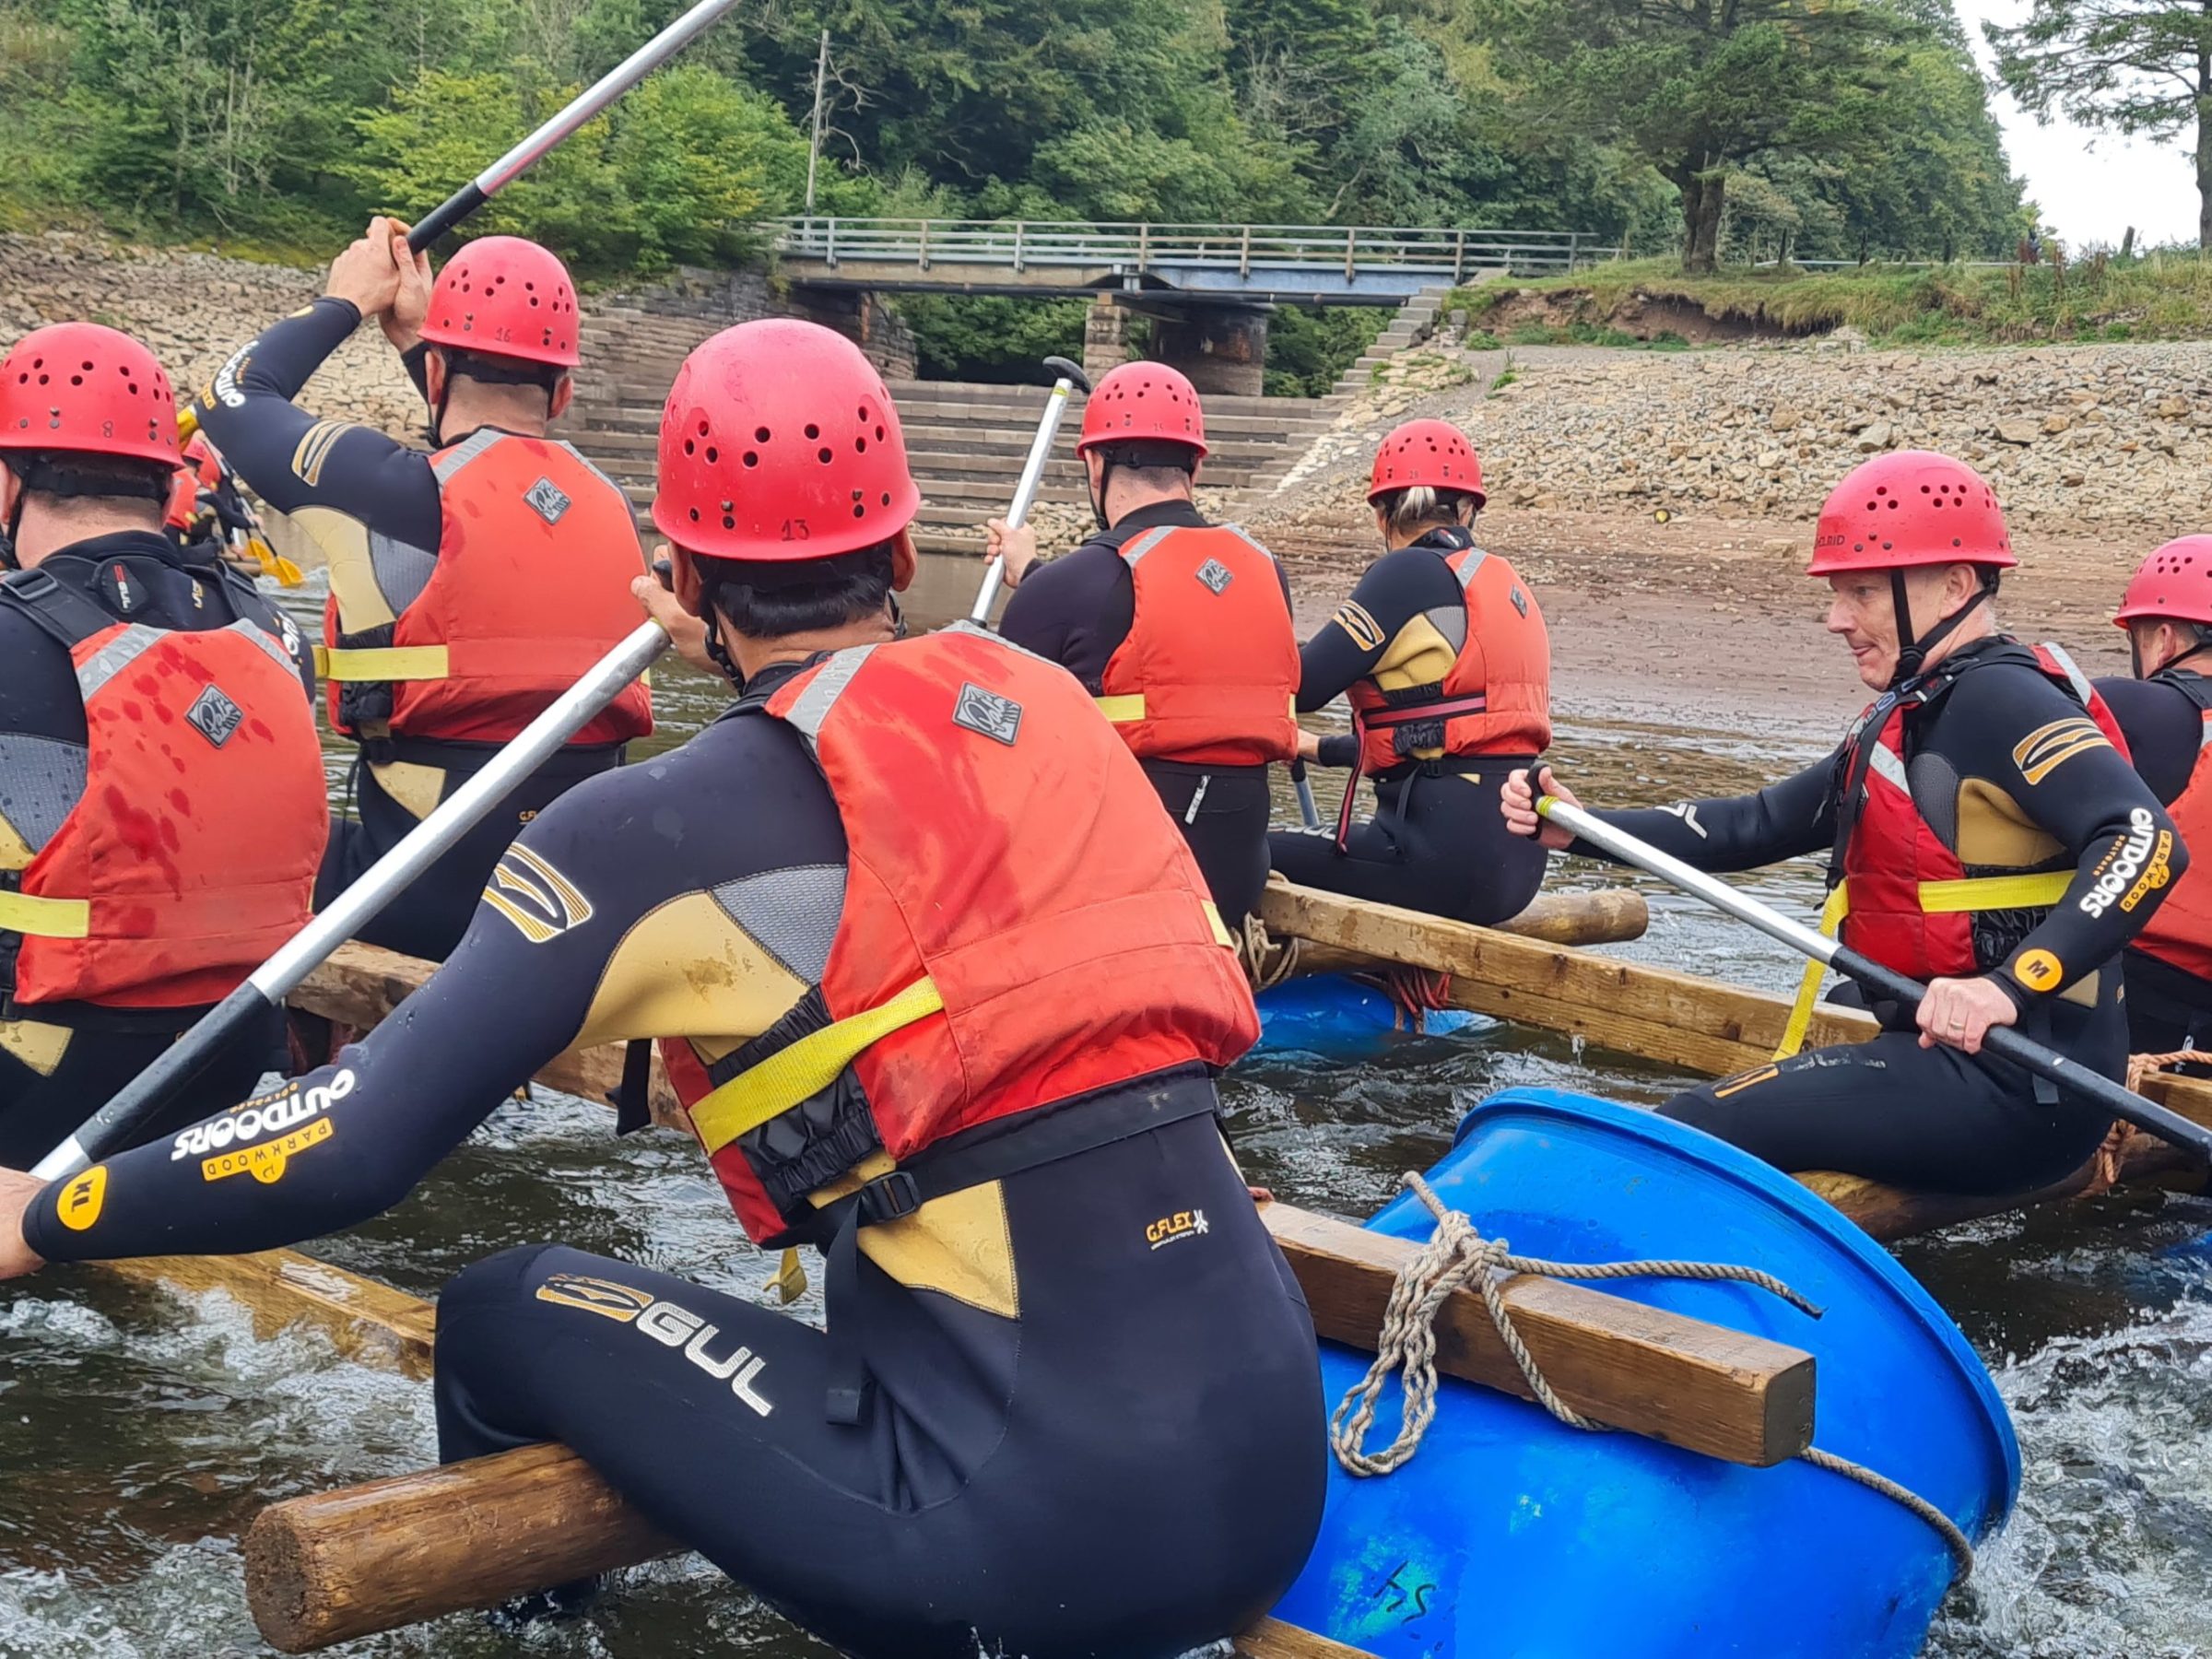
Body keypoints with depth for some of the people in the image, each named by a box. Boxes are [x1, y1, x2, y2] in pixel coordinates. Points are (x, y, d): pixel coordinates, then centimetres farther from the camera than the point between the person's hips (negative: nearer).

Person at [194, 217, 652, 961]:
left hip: (428, 903, -6)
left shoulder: (406, 495, -11)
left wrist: (345, 301, 18)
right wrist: (417, 334, 32)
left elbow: (234, 398, 5)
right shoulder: (609, 508, 5)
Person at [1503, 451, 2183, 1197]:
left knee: (1690, 1136, -17)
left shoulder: (1999, 700, -14)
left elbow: (2149, 841, -26)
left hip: (2017, 1091, -10)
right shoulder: (1909, 720, 18)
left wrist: (2009, 987, -35)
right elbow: (1759, 824, 21)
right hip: (1951, 1062, 10)